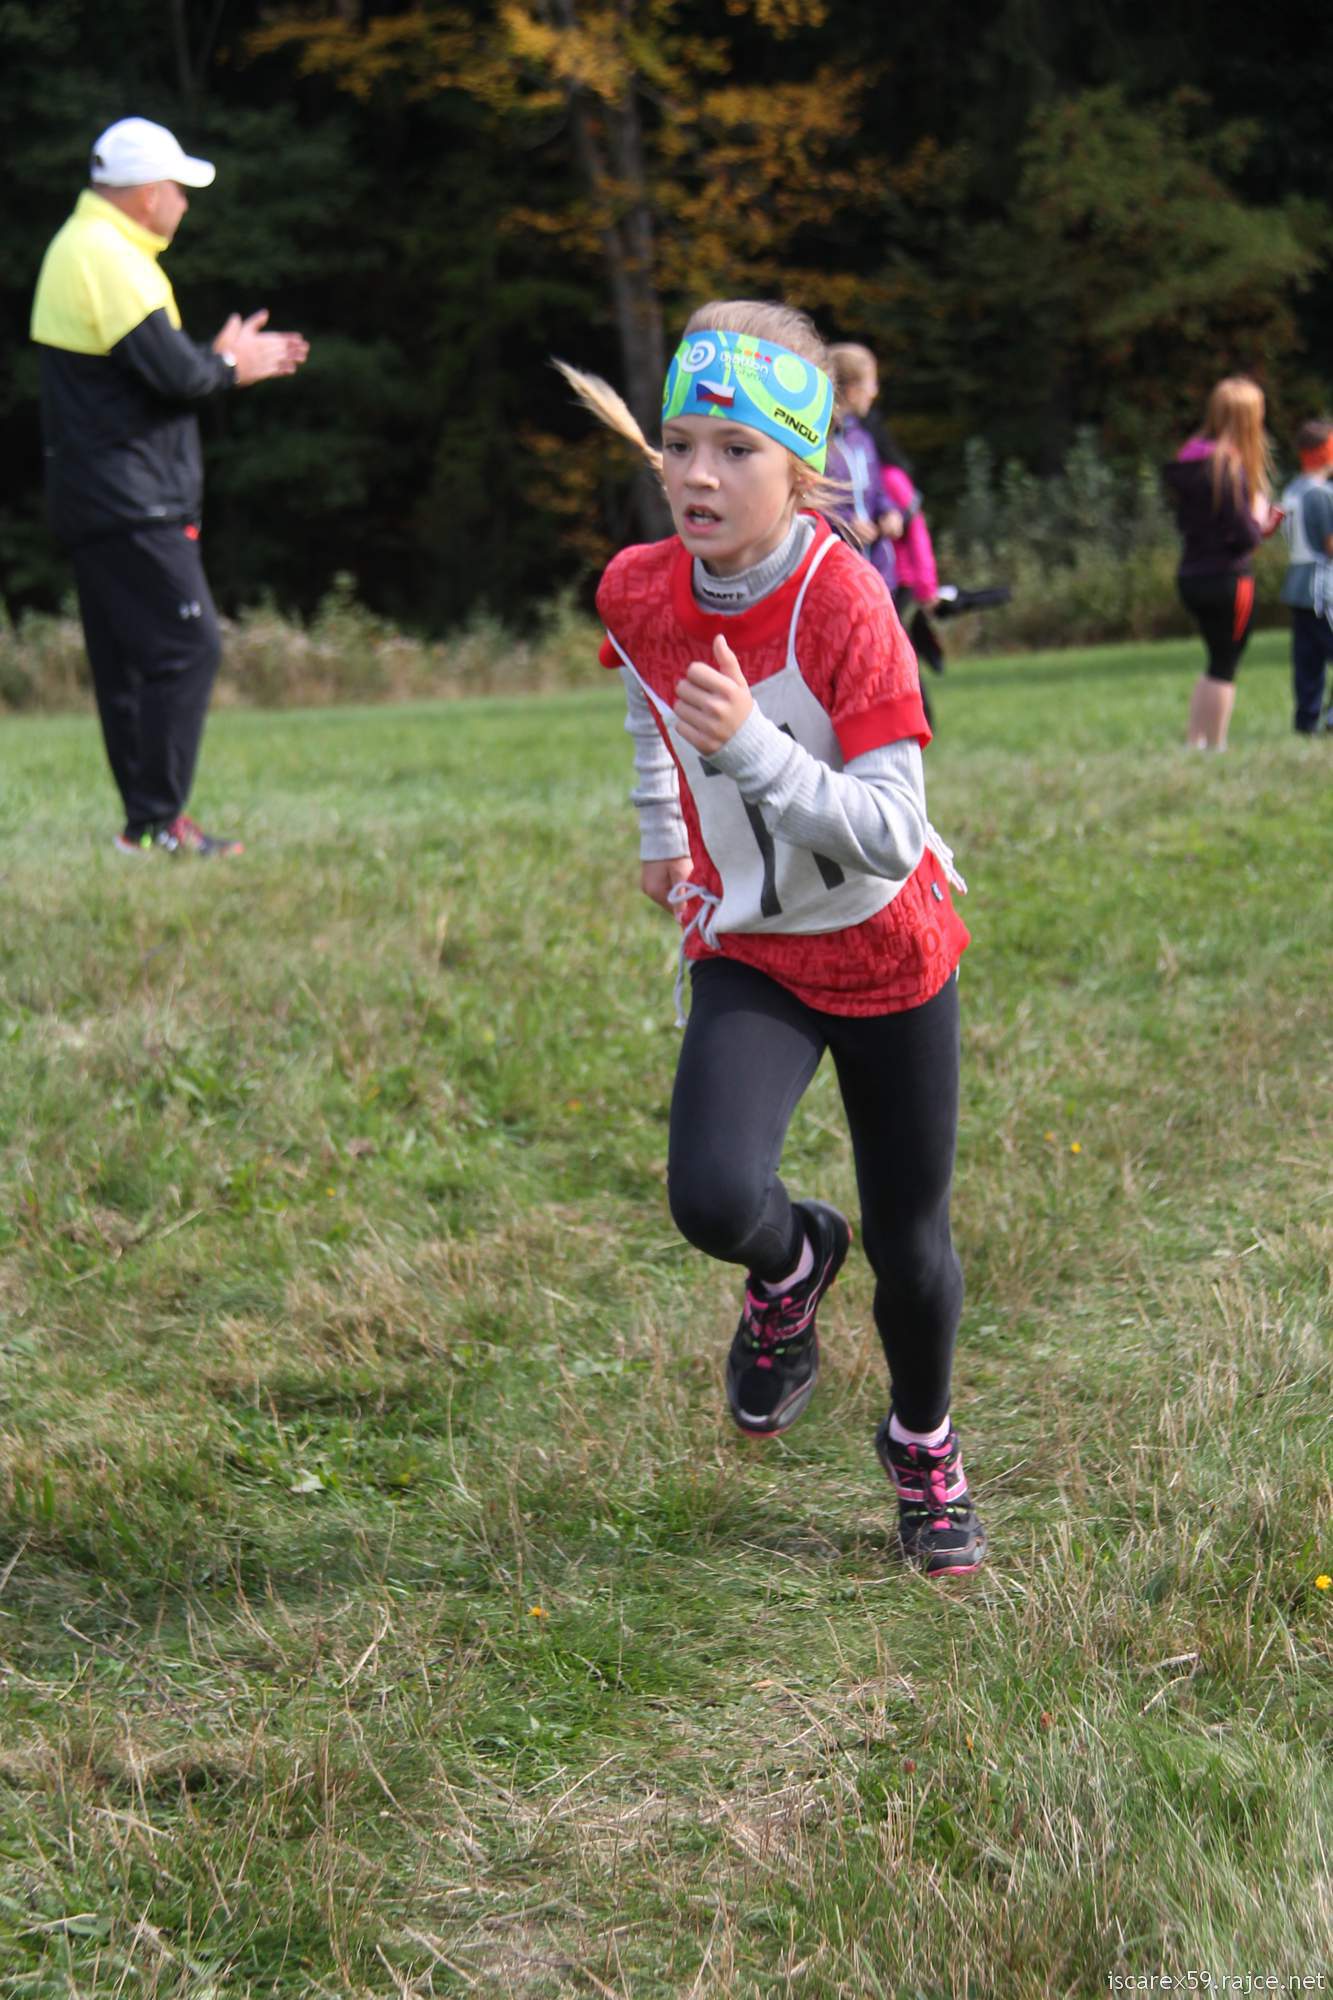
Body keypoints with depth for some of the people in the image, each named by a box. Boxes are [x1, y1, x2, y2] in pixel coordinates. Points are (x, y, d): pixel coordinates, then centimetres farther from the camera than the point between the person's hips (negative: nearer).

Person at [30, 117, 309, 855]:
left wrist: (232, 363, 12)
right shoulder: (108, 259, -15)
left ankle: (146, 821, 15)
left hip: (96, 499, 11)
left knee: (127, 658, 11)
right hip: (132, 504, -11)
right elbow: (174, 372, -21)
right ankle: (156, 822, -11)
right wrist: (229, 364, -2)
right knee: (186, 647, -10)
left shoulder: (82, 248, 18)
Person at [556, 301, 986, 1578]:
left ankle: (921, 1445, 40)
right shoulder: (637, 591, -12)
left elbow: (892, 835, -30)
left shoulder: (844, 605, -26)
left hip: (887, 954, -2)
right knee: (713, 1198, -23)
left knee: (909, 1242, 10)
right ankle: (791, 1264, 14)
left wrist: (753, 749, -41)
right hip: (748, 950, 2)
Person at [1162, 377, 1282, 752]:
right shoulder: (1229, 467, -19)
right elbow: (1245, 537, -20)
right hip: (1228, 578, -8)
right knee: (1224, 668, 2)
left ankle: (1193, 742, 21)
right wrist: (1260, 520, 2)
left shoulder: (1188, 461, 6)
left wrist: (1256, 521, 12)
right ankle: (1215, 747, 7)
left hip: (1191, 577, 8)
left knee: (1218, 662, 20)